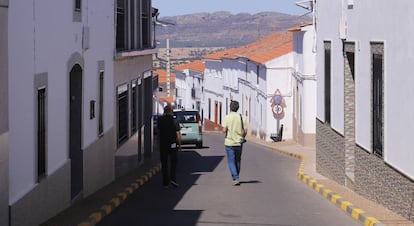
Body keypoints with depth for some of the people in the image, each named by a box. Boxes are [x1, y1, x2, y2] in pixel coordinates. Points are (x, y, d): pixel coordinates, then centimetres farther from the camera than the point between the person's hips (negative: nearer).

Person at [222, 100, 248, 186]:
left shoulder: (226, 117, -8)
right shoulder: (242, 117, -1)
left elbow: (224, 130, -13)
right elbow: (245, 131, -4)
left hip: (229, 143, -3)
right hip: (239, 143, 3)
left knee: (231, 162, 1)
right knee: (238, 161, 17)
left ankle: (235, 179, -12)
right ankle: (236, 178, 29)